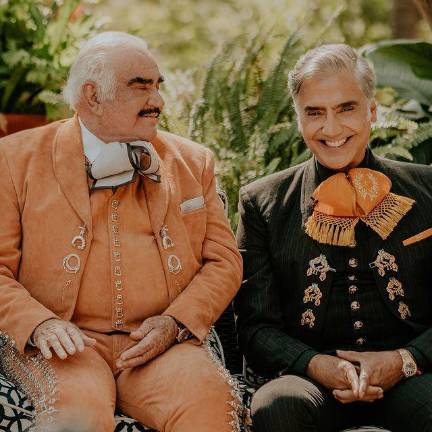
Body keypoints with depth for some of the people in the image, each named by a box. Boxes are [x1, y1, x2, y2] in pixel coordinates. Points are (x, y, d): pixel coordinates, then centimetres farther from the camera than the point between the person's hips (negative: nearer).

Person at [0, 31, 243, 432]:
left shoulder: (192, 161, 16)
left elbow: (224, 261, 13)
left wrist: (175, 323, -5)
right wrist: (38, 324, -15)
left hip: (163, 344, 2)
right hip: (65, 344, -2)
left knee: (209, 399, -31)